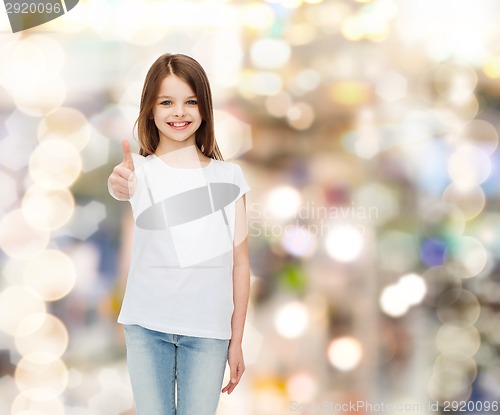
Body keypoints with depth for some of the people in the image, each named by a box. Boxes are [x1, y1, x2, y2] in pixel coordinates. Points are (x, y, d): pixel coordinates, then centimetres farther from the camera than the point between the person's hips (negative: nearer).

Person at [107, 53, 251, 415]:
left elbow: (239, 261, 5)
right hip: (147, 326, 0)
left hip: (208, 330, 0)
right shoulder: (141, 169, 1)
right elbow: (123, 186, -26)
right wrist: (119, 185, -51)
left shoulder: (228, 176, 4)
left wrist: (236, 341, 4)